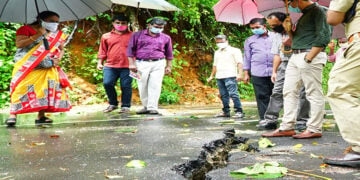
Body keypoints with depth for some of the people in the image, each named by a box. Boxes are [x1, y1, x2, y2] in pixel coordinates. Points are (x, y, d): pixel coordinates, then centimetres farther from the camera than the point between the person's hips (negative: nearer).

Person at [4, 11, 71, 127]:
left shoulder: (57, 34, 13)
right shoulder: (26, 29, -1)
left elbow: (61, 49, 20)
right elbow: (19, 44, -14)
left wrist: (58, 59, -2)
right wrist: (37, 35, -17)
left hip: (47, 68, 4)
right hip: (26, 67, -4)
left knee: (45, 89, -3)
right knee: (21, 88, -12)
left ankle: (41, 116, 2)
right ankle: (13, 115, -13)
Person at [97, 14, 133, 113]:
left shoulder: (132, 36, 9)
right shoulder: (106, 36, 15)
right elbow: (103, 51, 19)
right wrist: (100, 62, 10)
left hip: (127, 66, -2)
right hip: (110, 65, 2)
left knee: (126, 86, -3)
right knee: (107, 83, -6)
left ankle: (126, 106, 10)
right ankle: (113, 104, 13)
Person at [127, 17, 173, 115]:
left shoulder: (166, 38, 10)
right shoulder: (137, 35, 5)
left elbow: (169, 53, 17)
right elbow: (131, 49, 4)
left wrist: (168, 66, 14)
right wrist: (131, 63, -2)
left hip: (158, 64, 0)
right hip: (141, 64, 0)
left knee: (155, 86, -8)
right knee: (142, 86, 2)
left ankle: (153, 108, -7)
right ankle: (146, 106, 15)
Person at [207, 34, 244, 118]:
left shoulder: (234, 50, 3)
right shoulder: (217, 52, 24)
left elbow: (239, 63, -6)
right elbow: (215, 65, 31)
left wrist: (240, 74, -17)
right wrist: (212, 76, 29)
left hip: (230, 76, -7)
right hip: (219, 77, 7)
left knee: (233, 94, -14)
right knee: (223, 95, 7)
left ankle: (239, 111, -13)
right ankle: (226, 111, 14)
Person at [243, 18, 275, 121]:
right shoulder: (250, 40, 16)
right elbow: (247, 57, 16)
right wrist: (246, 73, 10)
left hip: (275, 72, 0)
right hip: (258, 74, 0)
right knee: (262, 97, -4)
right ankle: (264, 119, -1)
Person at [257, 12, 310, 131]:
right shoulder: (277, 35, 19)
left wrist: (291, 43, -17)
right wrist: (274, 71, 18)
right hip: (284, 64, 6)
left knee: (301, 92, -7)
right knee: (277, 91, -3)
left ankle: (302, 121, -1)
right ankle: (270, 120, -4)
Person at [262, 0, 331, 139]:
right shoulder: (302, 14, 22)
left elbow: (324, 37, -14)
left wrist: (308, 57, -18)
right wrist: (289, 30, 6)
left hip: (310, 56, -9)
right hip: (295, 57, 10)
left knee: (314, 93, -4)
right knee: (289, 92, 8)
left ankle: (314, 129, 1)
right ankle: (287, 127, 12)